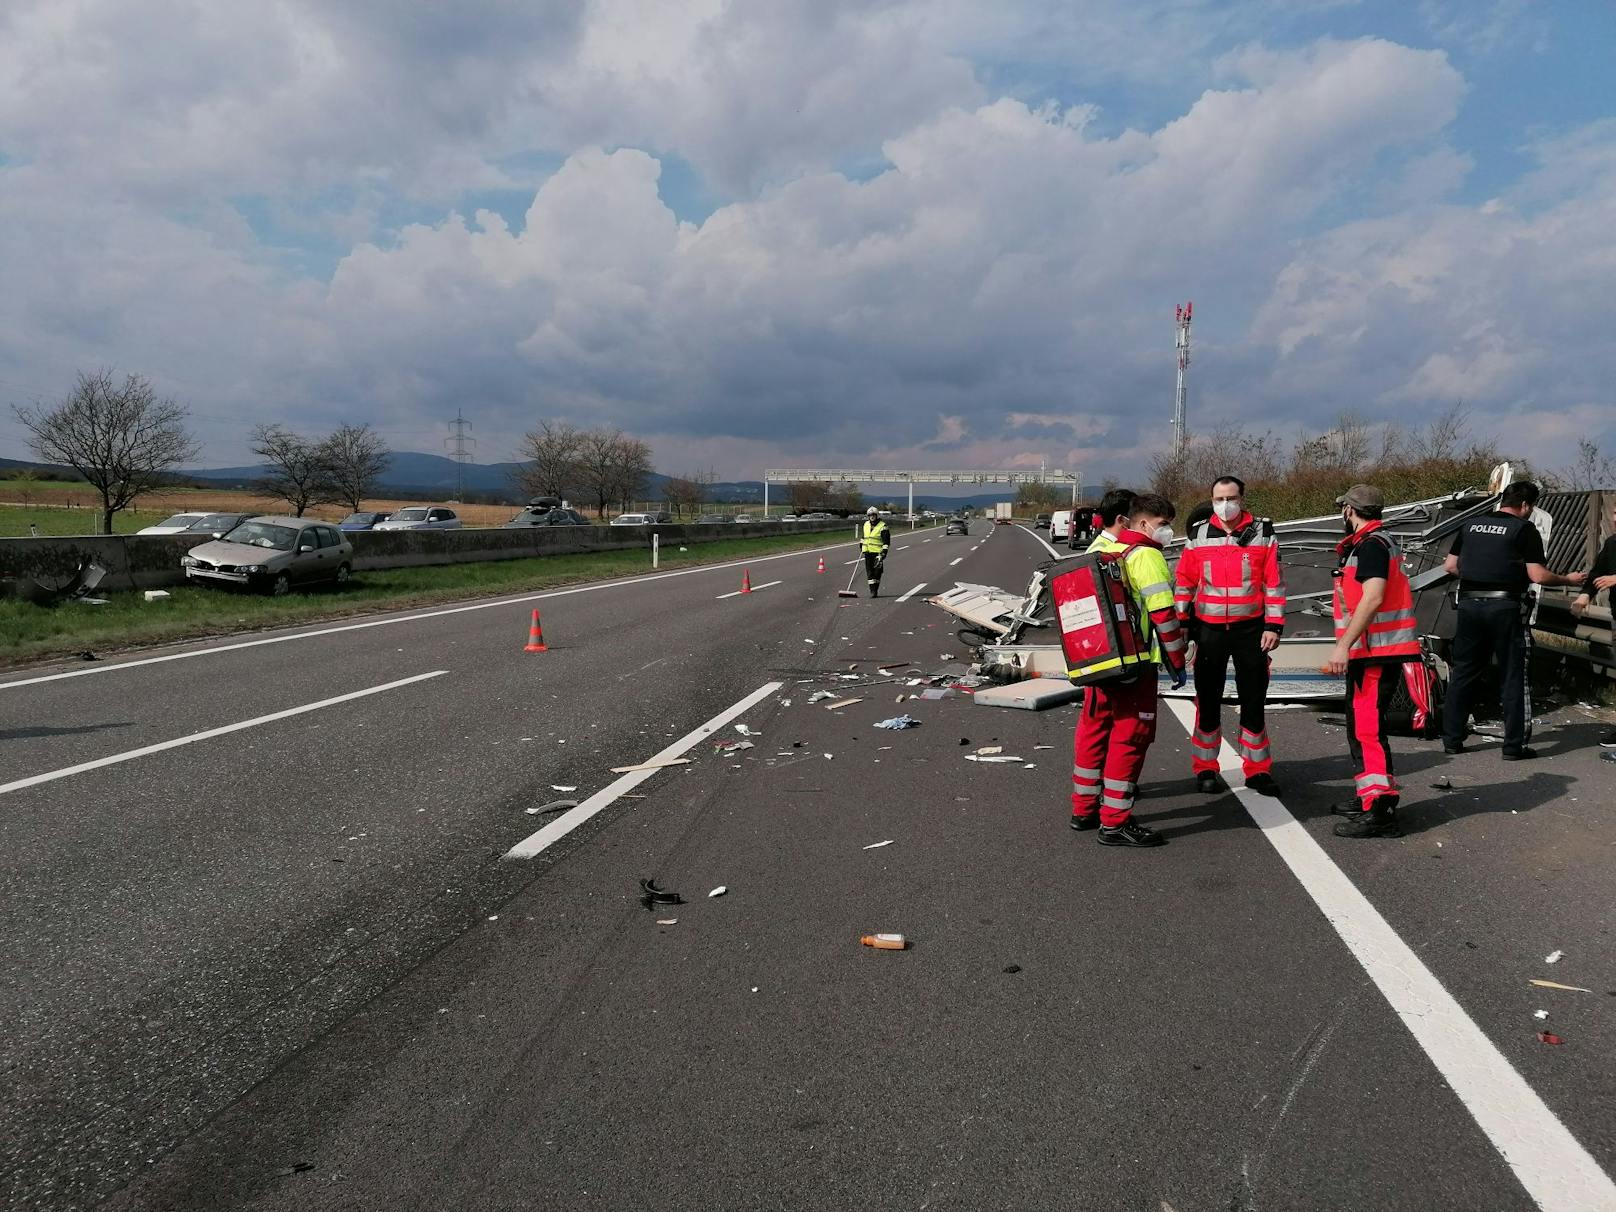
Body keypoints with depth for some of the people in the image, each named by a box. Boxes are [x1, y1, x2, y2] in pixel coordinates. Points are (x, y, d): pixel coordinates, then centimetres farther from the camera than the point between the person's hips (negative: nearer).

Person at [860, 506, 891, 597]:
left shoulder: (883, 526, -8)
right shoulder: (866, 525, 12)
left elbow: (886, 542, -11)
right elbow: (863, 536, 29)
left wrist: (883, 554, -17)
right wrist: (861, 545, 24)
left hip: (877, 552, -5)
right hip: (867, 552, 5)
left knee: (877, 572, -1)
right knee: (869, 572, 1)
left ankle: (875, 590, 9)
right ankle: (872, 590, 3)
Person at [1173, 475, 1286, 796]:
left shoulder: (1263, 534, 2)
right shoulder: (1197, 536, 3)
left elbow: (1275, 583, 1)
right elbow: (1184, 584, 6)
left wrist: (1274, 625, -5)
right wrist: (1181, 626, 3)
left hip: (1251, 630, 0)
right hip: (1209, 631, 0)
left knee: (1254, 702, 6)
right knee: (1208, 701, 5)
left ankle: (1257, 769, 17)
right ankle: (1205, 769, 15)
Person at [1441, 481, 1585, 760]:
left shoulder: (1471, 525, 11)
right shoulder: (1524, 529, -4)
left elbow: (1450, 566, 12)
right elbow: (1537, 576, -8)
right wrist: (1569, 580, 7)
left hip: (1469, 604, 5)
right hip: (1505, 608, -4)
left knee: (1462, 673, 11)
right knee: (1513, 677, 5)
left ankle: (1451, 739, 12)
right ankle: (1515, 745, 7)